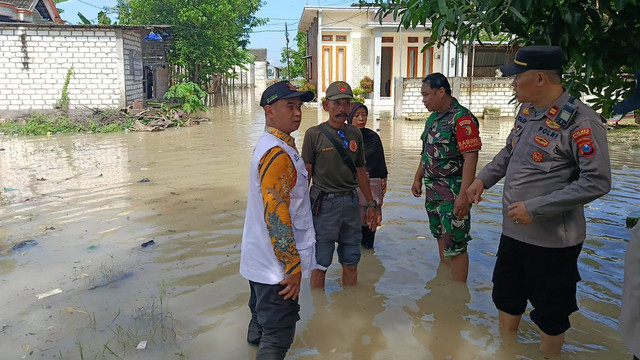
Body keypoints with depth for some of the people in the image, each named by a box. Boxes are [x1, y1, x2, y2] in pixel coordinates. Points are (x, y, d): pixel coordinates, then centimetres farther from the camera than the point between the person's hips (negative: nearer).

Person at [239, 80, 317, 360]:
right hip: (277, 264, -10)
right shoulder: (278, 153, -24)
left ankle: (257, 337, 57)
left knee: (264, 310, 33)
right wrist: (293, 267, -23)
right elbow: (276, 214, -28)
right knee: (279, 334, 1)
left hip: (261, 259, 10)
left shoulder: (269, 144, 9)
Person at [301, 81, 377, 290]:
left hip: (351, 201, 4)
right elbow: (305, 174, -4)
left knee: (351, 263, 13)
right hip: (324, 203, -4)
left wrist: (370, 204, 16)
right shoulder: (314, 134, -5)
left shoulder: (355, 134, 8)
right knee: (320, 264, 5)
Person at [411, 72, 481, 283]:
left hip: (453, 194, -9)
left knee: (455, 245, -5)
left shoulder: (461, 118, -16)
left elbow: (470, 158, -22)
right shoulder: (433, 118, 12)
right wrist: (418, 179, 21)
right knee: (440, 237, 19)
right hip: (433, 191, 9)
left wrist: (464, 195, -26)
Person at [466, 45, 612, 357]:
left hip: (552, 238, -8)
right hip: (512, 230, 8)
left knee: (550, 314, 12)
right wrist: (483, 179, 4)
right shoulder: (526, 111, 4)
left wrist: (535, 208, -25)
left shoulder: (580, 121, -20)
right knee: (506, 298, 23)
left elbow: (597, 182, -24)